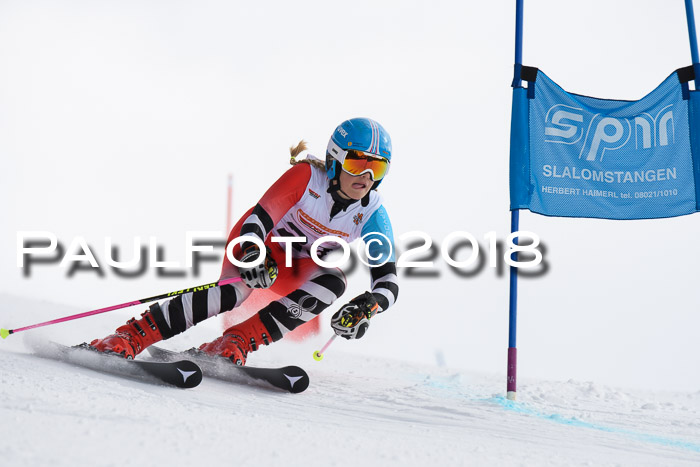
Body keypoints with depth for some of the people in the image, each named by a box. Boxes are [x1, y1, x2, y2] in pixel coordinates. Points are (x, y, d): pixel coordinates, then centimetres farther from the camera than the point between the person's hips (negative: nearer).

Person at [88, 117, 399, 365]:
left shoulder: (372, 215, -18)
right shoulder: (306, 176, -25)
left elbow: (388, 282, -20)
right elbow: (259, 216, -29)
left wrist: (367, 306, -42)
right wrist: (252, 255, -50)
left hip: (295, 272, 3)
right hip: (262, 244, -3)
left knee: (334, 281, -31)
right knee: (236, 290, -35)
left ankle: (237, 342, -32)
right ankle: (132, 336, -34)